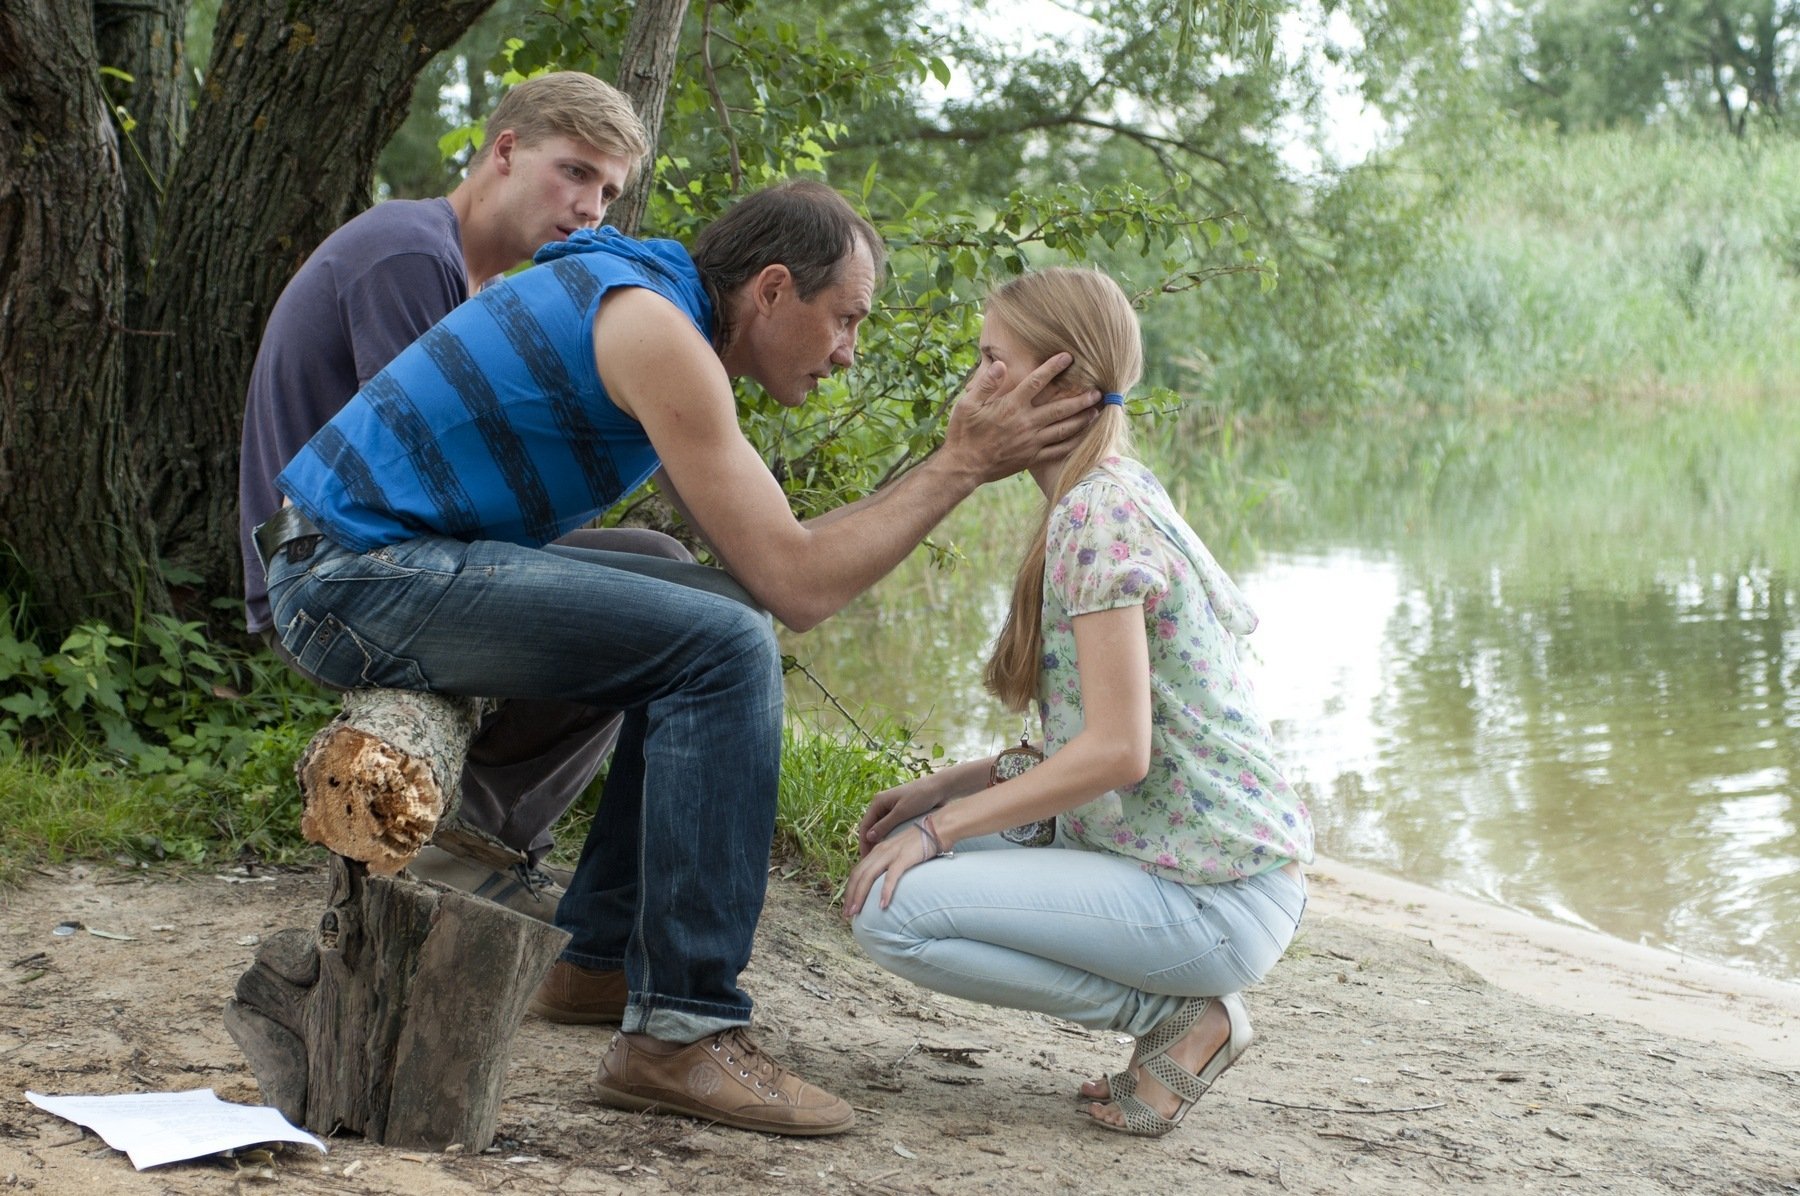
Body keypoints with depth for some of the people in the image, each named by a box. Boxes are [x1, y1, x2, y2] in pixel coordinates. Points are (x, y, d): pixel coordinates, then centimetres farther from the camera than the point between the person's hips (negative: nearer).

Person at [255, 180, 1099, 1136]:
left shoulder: (646, 308, 15)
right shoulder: (654, 329, -16)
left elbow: (762, 559, 17)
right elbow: (797, 586, -19)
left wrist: (953, 461, 13)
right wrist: (963, 464, -12)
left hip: (356, 563, 11)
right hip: (356, 577, -11)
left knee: (711, 625, 18)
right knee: (727, 649, -18)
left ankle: (600, 956, 22)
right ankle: (679, 1034, -16)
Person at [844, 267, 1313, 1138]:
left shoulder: (1097, 516, -16)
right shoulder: (1116, 498, 14)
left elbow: (1114, 751, -22)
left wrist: (941, 827, -15)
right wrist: (941, 791, 9)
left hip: (1214, 899, -10)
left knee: (891, 910, -17)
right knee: (902, 854, 14)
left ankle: (1183, 1017, -5)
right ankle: (1181, 1007, 9)